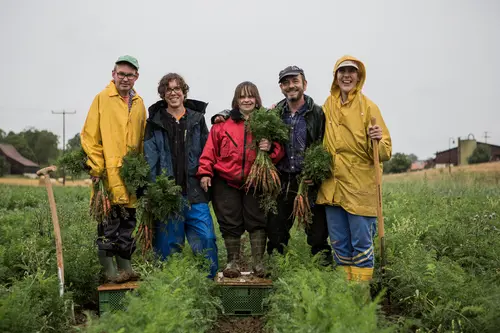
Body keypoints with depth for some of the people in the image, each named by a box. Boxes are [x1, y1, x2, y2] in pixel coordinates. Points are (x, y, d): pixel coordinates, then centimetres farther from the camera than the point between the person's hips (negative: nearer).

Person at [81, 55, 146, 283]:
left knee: (128, 222, 11)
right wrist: (96, 167, -11)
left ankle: (125, 267, 21)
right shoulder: (102, 98, -1)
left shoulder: (139, 104, 14)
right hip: (108, 171, -5)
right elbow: (90, 136, -5)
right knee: (109, 221, -2)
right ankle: (109, 270, 9)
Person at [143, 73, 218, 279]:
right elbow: (150, 158, 0)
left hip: (195, 192, 1)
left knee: (205, 239, -1)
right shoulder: (155, 122, 7)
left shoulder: (197, 119, 11)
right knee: (169, 243, 6)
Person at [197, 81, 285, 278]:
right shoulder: (223, 123, 2)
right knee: (230, 223, 7)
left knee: (257, 221, 1)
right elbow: (210, 150, 3)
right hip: (226, 182, 0)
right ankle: (233, 262, 20)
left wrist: (270, 148, -17)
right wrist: (205, 172, -5)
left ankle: (258, 263, 13)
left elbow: (279, 151, 4)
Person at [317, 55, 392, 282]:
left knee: (362, 245, 2)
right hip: (332, 186, 5)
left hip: (360, 187, -5)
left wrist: (377, 141, -26)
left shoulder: (368, 107, -5)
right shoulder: (327, 106, 8)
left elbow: (385, 153, -7)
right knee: (339, 245, 13)